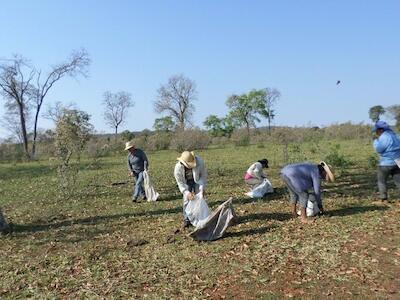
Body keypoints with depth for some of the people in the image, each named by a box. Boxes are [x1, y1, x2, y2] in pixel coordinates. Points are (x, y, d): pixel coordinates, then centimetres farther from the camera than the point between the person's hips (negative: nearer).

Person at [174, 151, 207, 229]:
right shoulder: (178, 168, -32)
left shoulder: (199, 161, -34)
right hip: (186, 182, 0)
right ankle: (186, 220, 8)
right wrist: (187, 193, -34)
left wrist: (202, 187, -26)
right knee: (186, 200, -3)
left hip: (197, 180, 0)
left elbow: (203, 175, -19)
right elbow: (180, 183, -22)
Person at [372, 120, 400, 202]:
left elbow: (378, 149, -18)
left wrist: (376, 140, -5)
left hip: (386, 163, -8)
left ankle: (383, 198, 6)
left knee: (381, 181, 6)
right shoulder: (393, 134, 13)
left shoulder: (384, 137, -17)